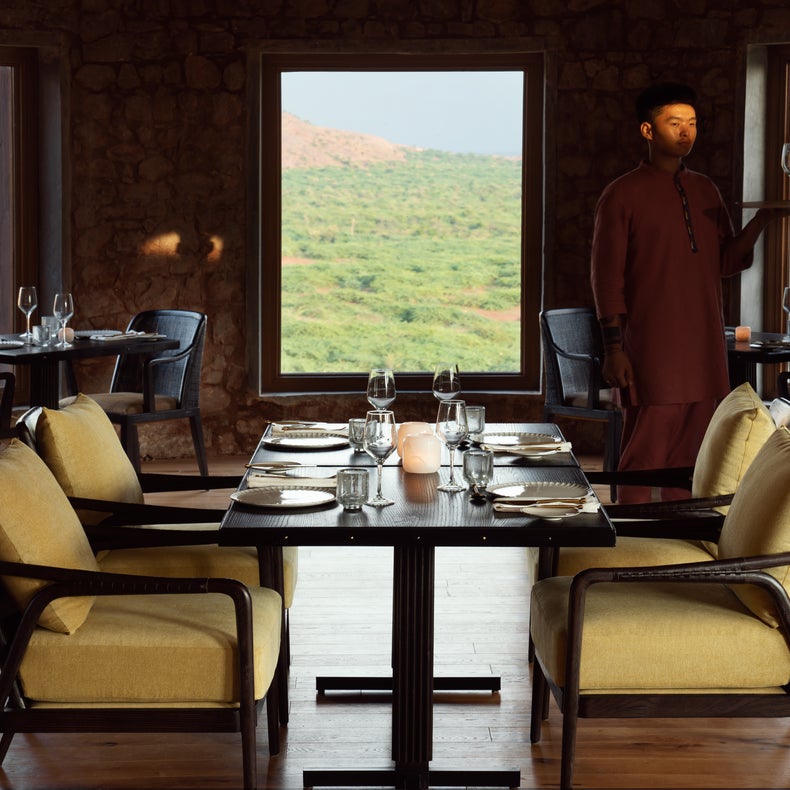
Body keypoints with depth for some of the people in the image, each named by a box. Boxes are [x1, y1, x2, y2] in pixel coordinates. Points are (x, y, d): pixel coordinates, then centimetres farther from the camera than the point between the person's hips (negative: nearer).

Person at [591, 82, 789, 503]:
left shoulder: (704, 191, 16)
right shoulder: (623, 195, -2)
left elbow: (725, 261, 14)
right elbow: (608, 278, -5)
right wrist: (613, 349, -11)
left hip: (704, 349, 6)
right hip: (651, 353, -6)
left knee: (689, 457, 7)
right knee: (644, 457, -6)